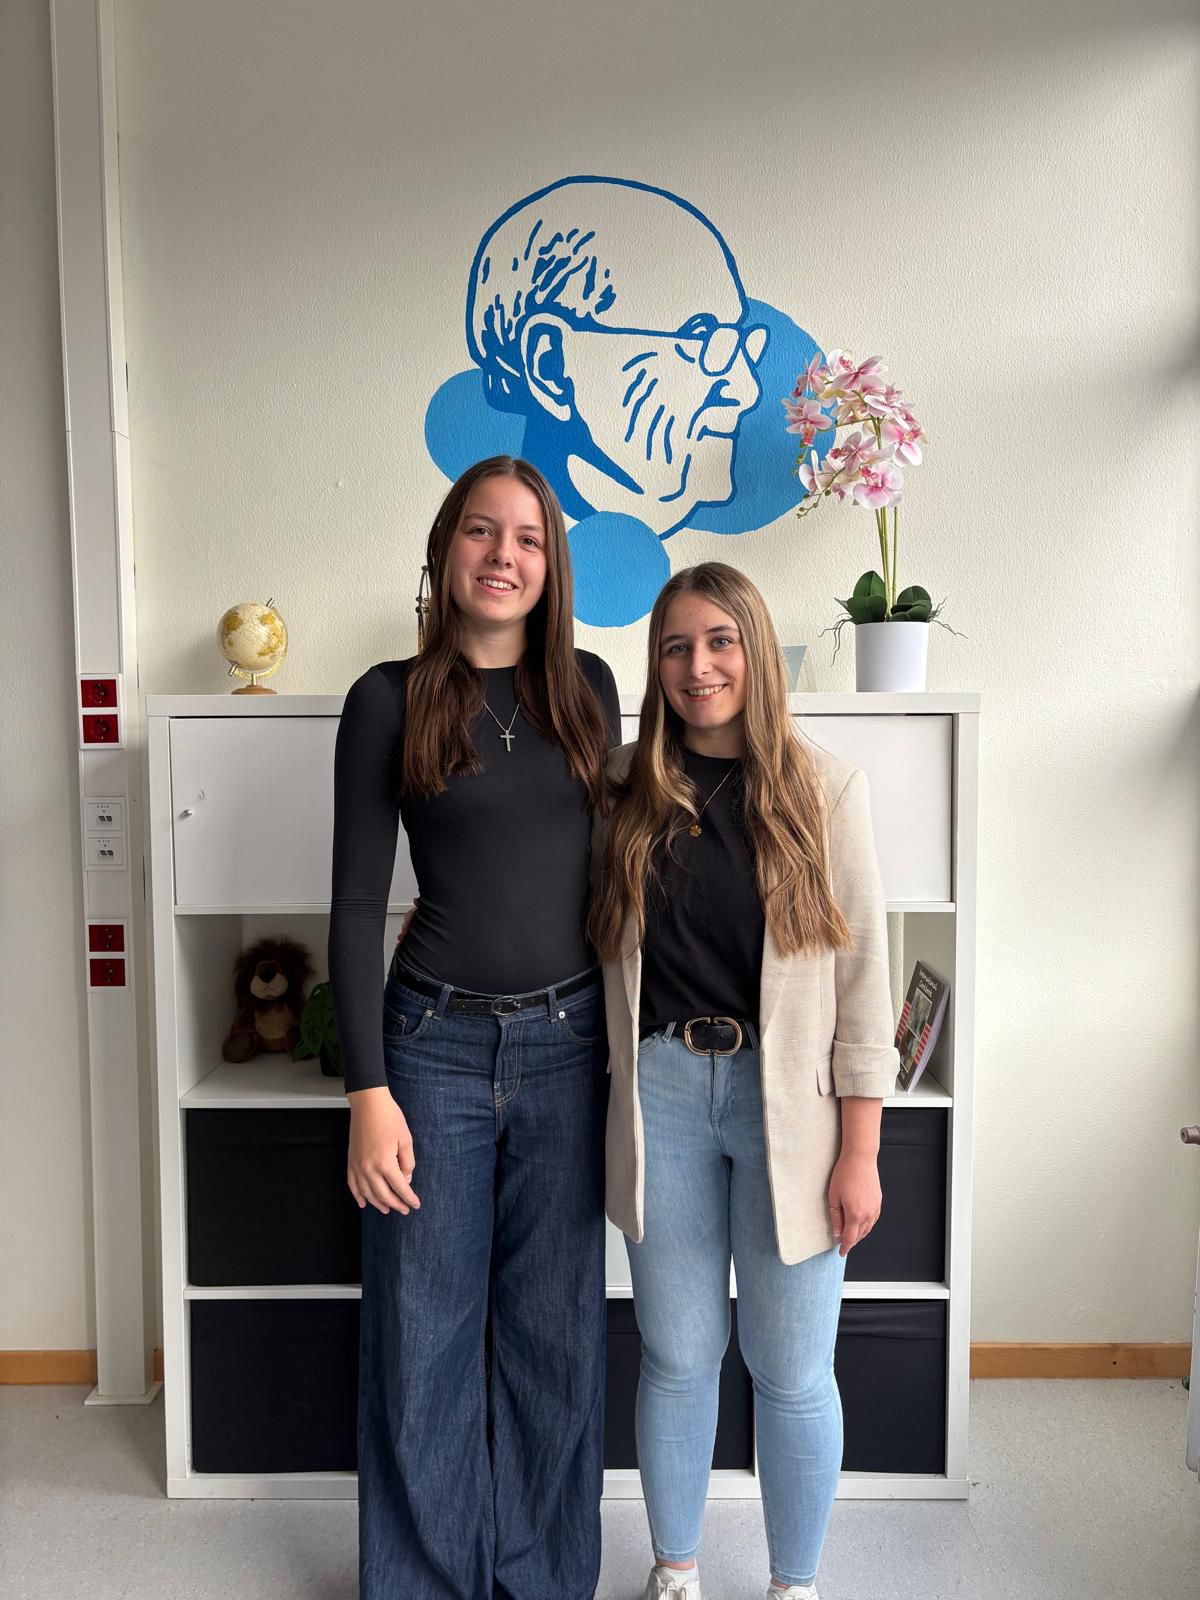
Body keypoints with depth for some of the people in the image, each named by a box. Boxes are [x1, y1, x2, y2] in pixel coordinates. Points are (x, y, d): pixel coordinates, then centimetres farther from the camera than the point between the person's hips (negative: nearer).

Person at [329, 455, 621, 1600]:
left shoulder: (586, 687, 6)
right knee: (424, 1336, 10)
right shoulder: (388, 700, -3)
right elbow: (357, 903, -5)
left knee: (555, 1333, 14)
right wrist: (368, 1092, -9)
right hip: (438, 1042, -2)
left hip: (570, 1043, 3)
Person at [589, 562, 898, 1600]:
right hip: (662, 1096, 2)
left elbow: (864, 971, -5)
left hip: (788, 1099, -1)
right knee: (678, 1357, 14)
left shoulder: (824, 787, -4)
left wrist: (860, 1152, -6)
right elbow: (585, 937, 12)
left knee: (793, 1371, 10)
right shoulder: (625, 787, 3)